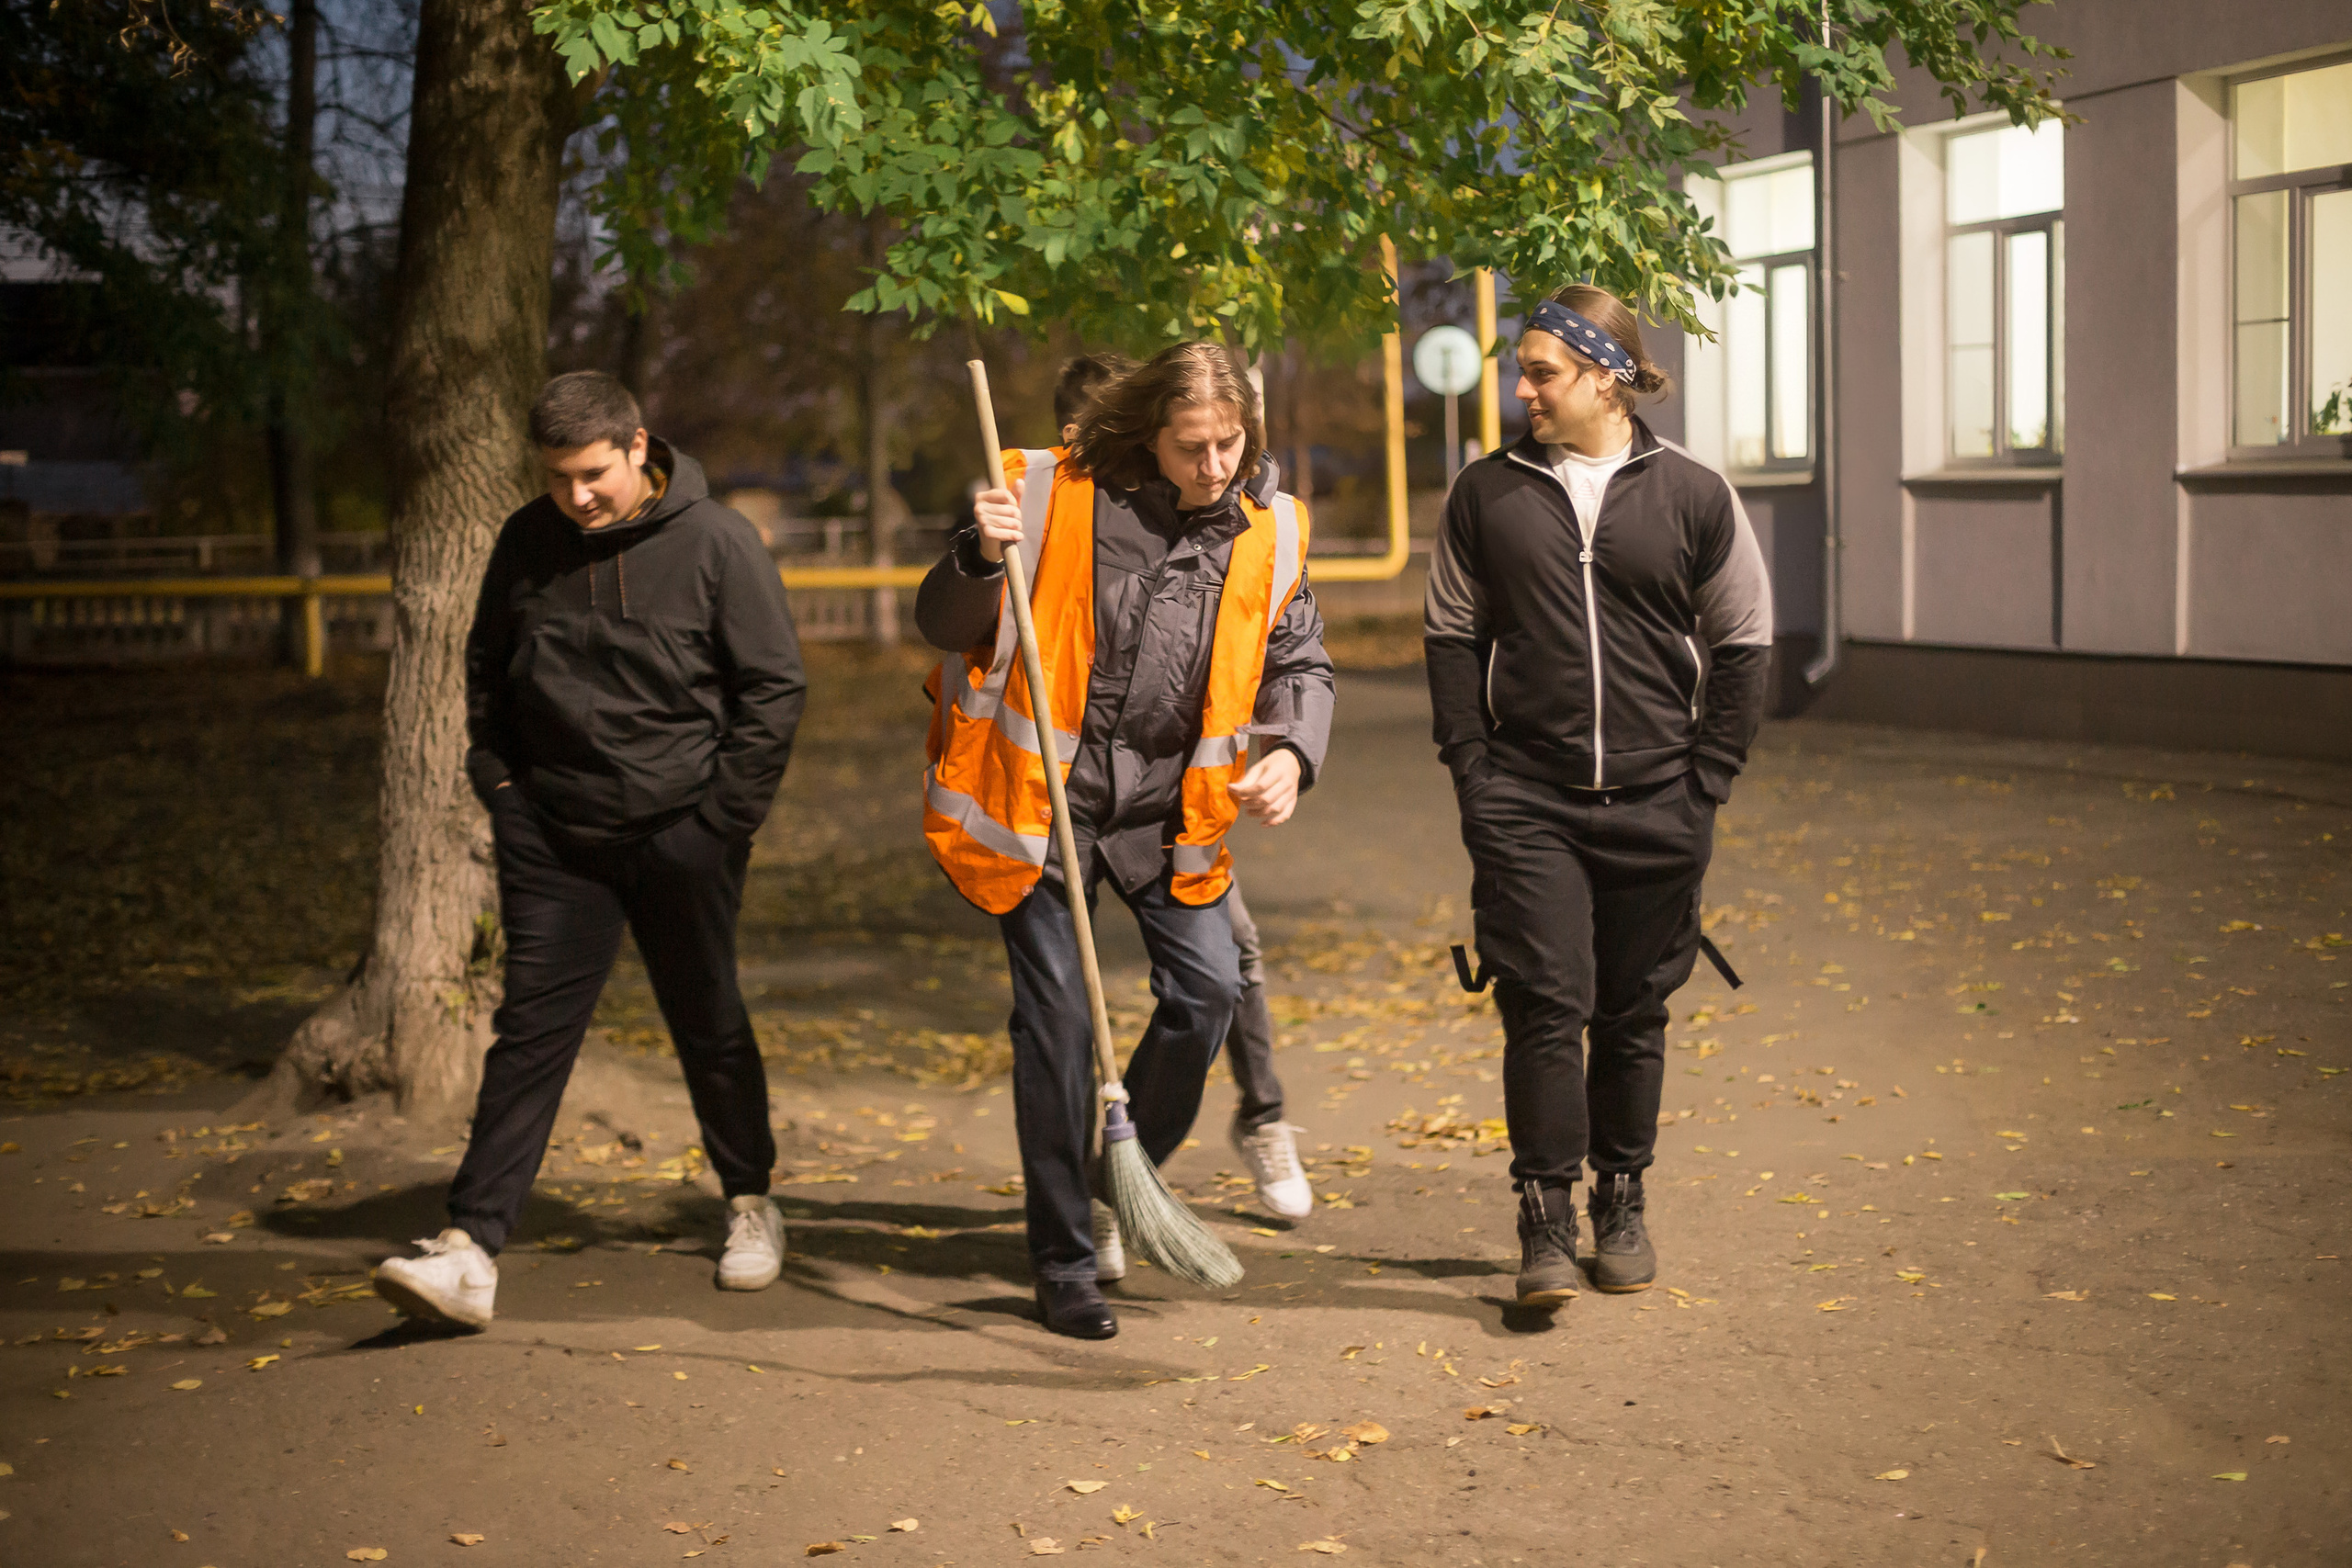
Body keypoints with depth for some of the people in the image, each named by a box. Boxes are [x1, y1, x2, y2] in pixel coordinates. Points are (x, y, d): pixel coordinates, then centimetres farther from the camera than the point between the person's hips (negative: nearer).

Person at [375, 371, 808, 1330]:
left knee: (709, 1025, 11)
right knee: (532, 1027, -5)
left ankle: (750, 1204, 32)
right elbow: (485, 675, 17)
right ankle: (470, 1250, -11)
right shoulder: (526, 543, 3)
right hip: (554, 834, 2)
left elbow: (775, 685, -5)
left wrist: (726, 816, -7)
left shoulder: (714, 541, -8)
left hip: (682, 831, -2)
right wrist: (499, 785, 7)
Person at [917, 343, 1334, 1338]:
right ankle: (1064, 1262, 7)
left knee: (1208, 986, -4)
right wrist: (981, 558, -26)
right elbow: (944, 629, -5)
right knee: (1057, 1015, -4)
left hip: (1166, 805, 4)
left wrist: (1292, 752, -11)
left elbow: (1299, 661, 9)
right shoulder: (1053, 492, -11)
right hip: (1041, 795, -3)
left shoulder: (1267, 529, -1)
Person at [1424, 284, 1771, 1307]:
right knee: (1544, 1004, -8)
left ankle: (1622, 1202, 24)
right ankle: (1546, 1222, -2)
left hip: (1655, 805, 0)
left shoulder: (1692, 495, 2)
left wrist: (1708, 777, 0)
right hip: (1526, 803, 0)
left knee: (1633, 1013, 9)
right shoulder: (1487, 495, 5)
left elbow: (1741, 644, 7)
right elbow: (1451, 635, 10)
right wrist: (1471, 764, 0)